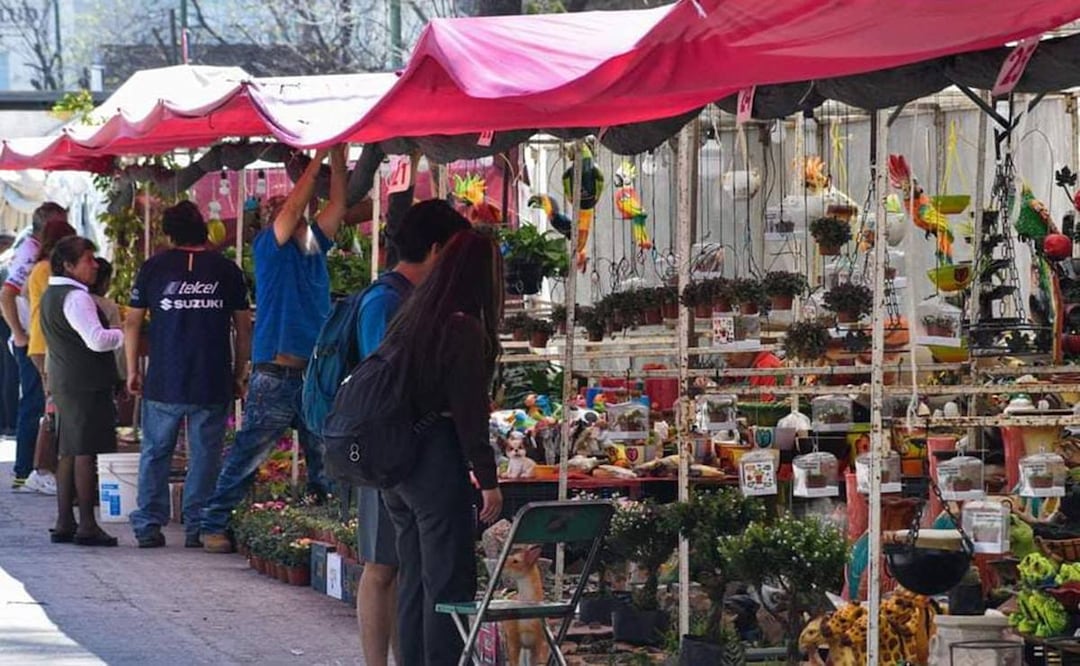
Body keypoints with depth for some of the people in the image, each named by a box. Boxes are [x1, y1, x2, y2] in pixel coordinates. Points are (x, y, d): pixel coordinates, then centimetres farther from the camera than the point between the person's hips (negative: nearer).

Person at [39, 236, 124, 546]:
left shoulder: (51, 296, 16)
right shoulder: (76, 298, -16)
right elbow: (97, 339, -24)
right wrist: (128, 333, -10)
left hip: (63, 382, 10)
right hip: (86, 384, -10)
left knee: (69, 452, 12)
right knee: (85, 452, -8)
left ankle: (64, 523, 15)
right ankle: (87, 526, -8)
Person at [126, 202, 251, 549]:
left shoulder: (154, 267, 1)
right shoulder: (226, 270, 2)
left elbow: (132, 322, 4)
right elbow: (244, 328, 4)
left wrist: (132, 371, 12)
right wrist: (238, 375, 12)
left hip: (163, 381, 0)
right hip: (213, 383, 0)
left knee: (155, 453, 8)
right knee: (205, 455, 5)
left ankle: (148, 526, 6)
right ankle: (197, 527, 4)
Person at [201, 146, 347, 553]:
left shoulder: (314, 247, 14)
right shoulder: (269, 249, -3)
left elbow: (337, 207, 8)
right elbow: (293, 207, -15)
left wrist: (338, 160, -3)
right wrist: (318, 160, -14)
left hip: (316, 376, 6)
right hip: (276, 378, -6)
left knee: (325, 460, 8)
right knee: (247, 456, -3)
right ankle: (214, 525, 2)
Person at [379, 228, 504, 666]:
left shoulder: (410, 318, 11)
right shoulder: (464, 328, -13)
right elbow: (469, 412, -15)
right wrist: (488, 479, -12)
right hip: (437, 464, -8)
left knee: (412, 577, 13)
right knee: (449, 580, -5)